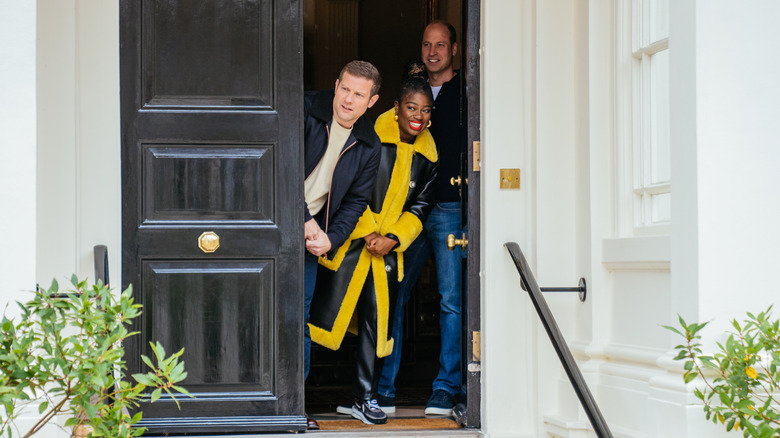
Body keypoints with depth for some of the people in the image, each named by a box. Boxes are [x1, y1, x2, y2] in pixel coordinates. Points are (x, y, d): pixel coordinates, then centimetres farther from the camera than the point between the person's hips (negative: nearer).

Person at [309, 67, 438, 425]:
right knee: (327, 310, -1)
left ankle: (364, 398, 18)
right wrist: (366, 233, -13)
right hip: (349, 239, -4)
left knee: (378, 319, 7)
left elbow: (420, 206, 8)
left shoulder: (426, 154, 3)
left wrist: (392, 238, -6)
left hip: (389, 246, 5)